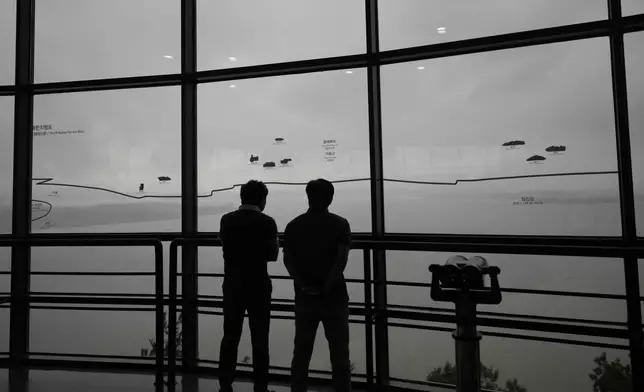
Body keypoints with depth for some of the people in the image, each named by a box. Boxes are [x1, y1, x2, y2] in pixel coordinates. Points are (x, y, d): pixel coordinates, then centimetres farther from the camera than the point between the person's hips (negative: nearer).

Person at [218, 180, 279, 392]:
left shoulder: (227, 219, 0)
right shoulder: (267, 222, -12)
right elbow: (272, 255, -7)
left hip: (232, 284, 4)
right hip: (258, 285, -3)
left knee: (230, 336, 14)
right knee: (259, 339, 7)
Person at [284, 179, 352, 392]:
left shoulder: (294, 225, 4)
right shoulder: (340, 224, -4)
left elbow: (287, 259, -4)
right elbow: (342, 259, -14)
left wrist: (304, 286, -8)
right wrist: (326, 288, -12)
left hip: (304, 297, 3)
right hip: (334, 297, -2)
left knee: (301, 351, 14)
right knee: (339, 352, 8)